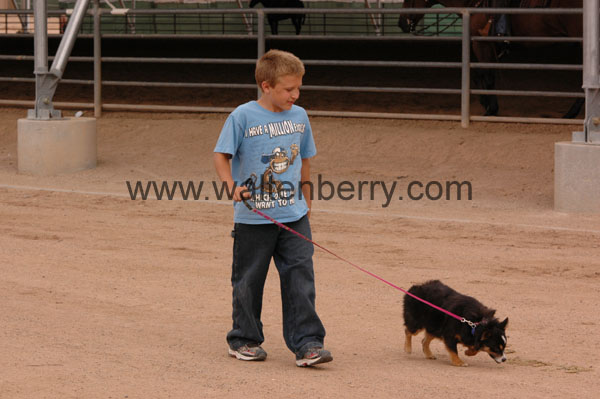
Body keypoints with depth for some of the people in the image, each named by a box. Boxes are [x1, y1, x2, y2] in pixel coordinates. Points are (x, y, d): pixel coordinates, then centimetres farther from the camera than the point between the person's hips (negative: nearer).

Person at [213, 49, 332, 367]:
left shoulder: (299, 116, 7)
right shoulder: (243, 117, -8)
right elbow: (221, 155, -7)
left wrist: (306, 198, 20)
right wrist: (231, 185, -23)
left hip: (294, 216, 3)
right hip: (253, 218, -3)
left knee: (300, 278, -4)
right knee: (248, 281, 9)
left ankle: (307, 344, -2)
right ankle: (244, 340, 24)